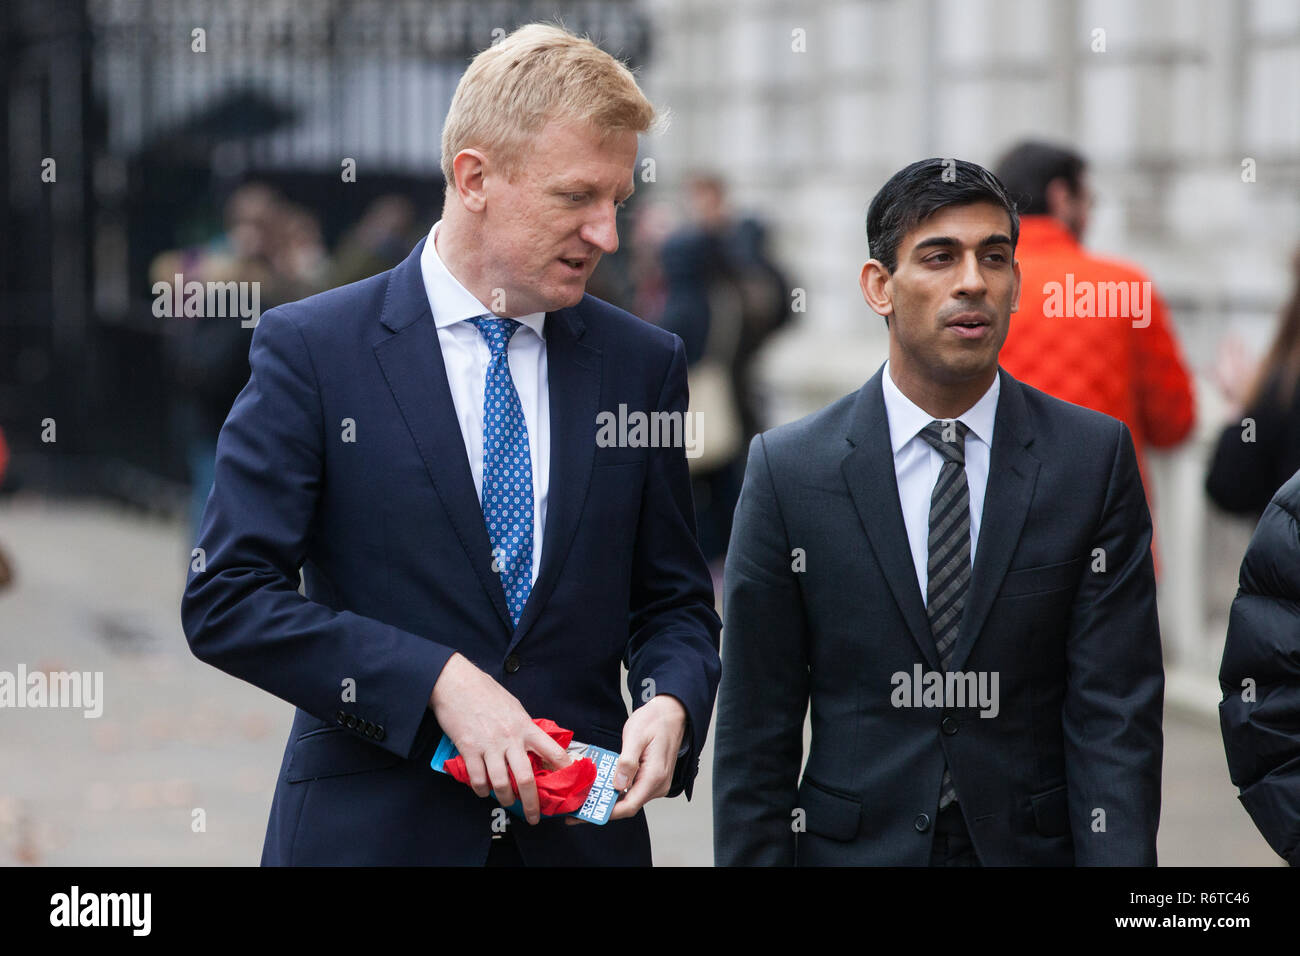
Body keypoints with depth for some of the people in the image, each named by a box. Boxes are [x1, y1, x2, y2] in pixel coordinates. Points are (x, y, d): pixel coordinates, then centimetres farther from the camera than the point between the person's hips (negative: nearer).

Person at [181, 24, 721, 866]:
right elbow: (225, 598, -10)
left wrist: (670, 704, -11)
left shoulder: (643, 364, 5)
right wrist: (439, 682, -18)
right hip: (369, 827, -3)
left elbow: (675, 602, 11)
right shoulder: (312, 349, -5)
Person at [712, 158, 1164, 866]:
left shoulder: (1095, 457, -4)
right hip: (856, 844, 0)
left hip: (1035, 843, 1)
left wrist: (1117, 857, -17)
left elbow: (1115, 713, -7)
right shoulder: (788, 469, -5)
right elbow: (755, 728, -4)